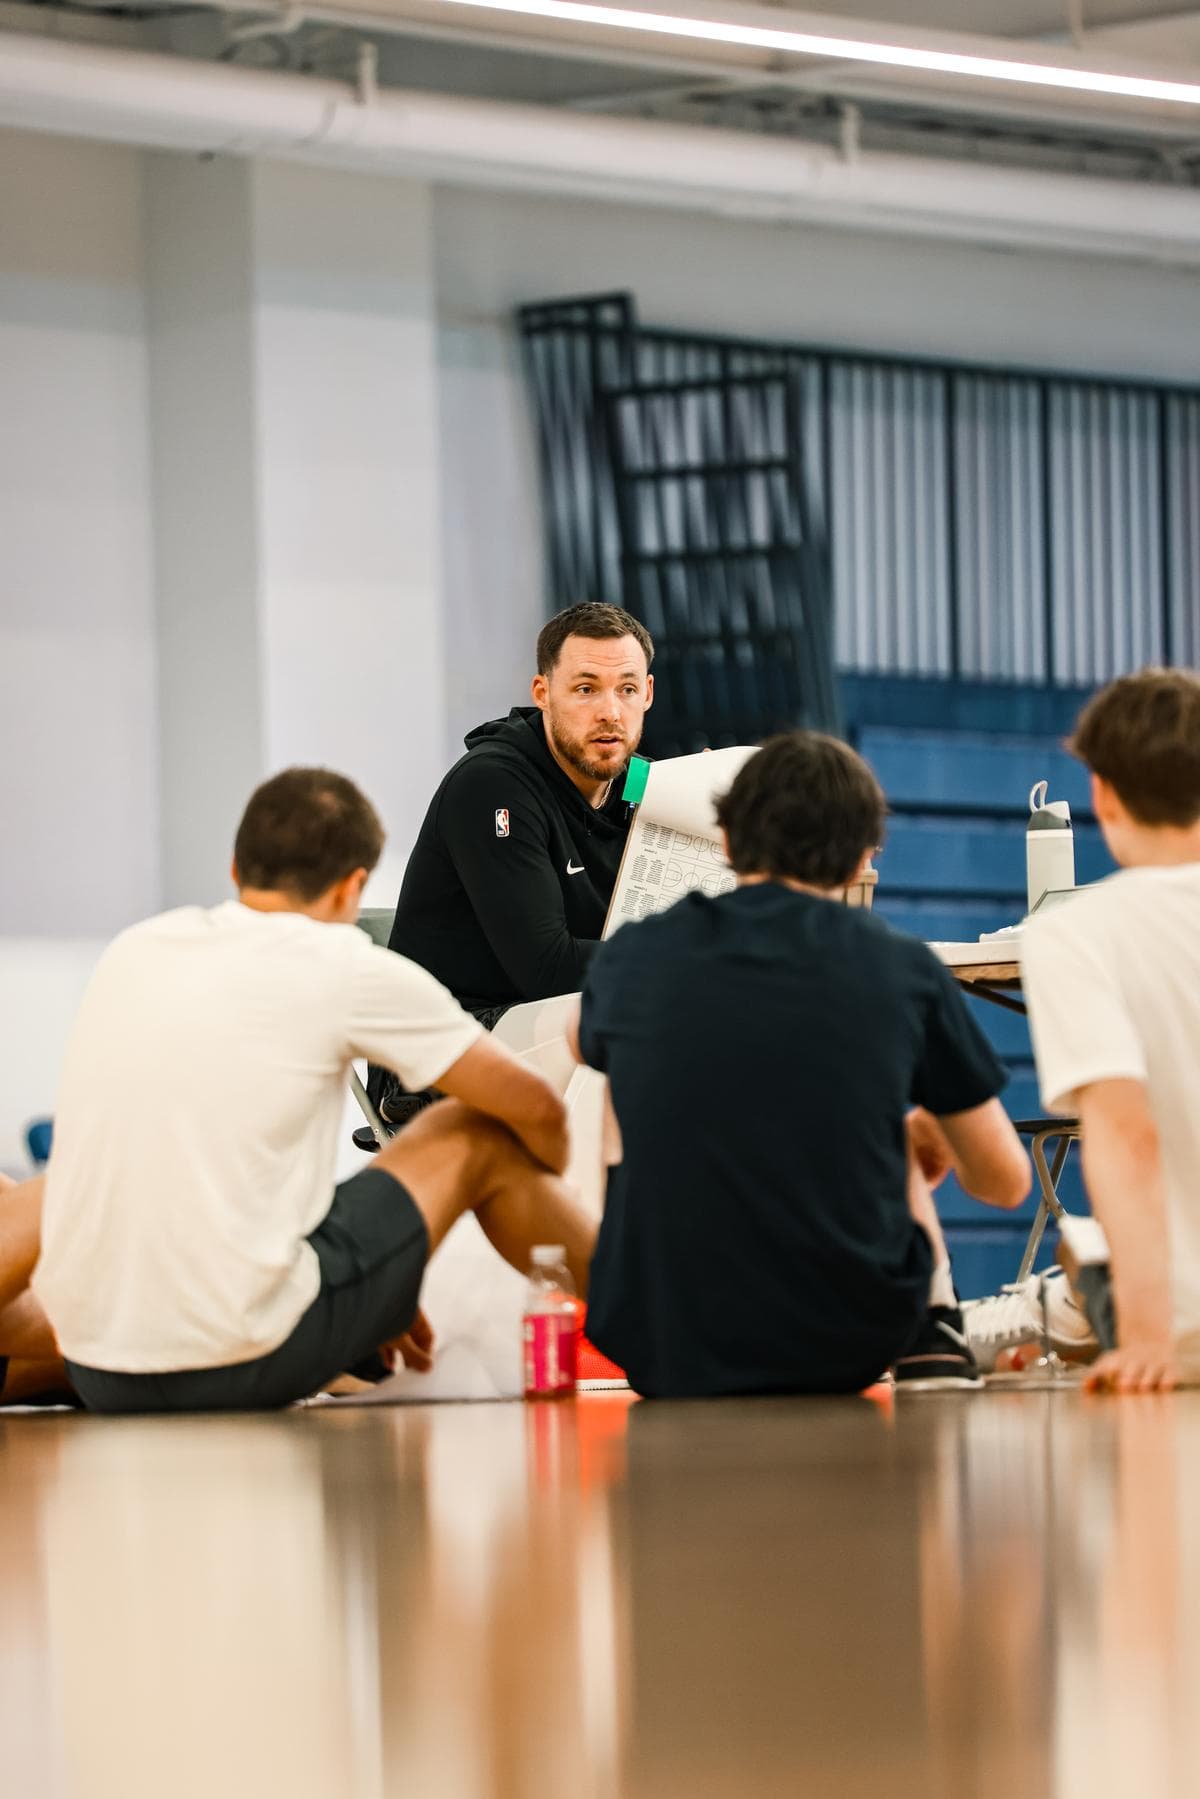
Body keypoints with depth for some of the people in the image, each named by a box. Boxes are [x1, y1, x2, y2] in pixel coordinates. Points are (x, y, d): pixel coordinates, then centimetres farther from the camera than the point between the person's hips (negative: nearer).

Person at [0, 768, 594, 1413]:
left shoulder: (134, 950, 13)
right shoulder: (344, 967, -4)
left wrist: (374, 1296, 34)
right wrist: (544, 1194, 31)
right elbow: (535, 1107, 7)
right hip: (242, 1362, -6)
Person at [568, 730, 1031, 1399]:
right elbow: (1005, 1182, 8)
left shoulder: (634, 958, 1)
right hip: (848, 1346, 0)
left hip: (659, 1352, 0)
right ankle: (935, 1350, 25)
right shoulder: (904, 971, -2)